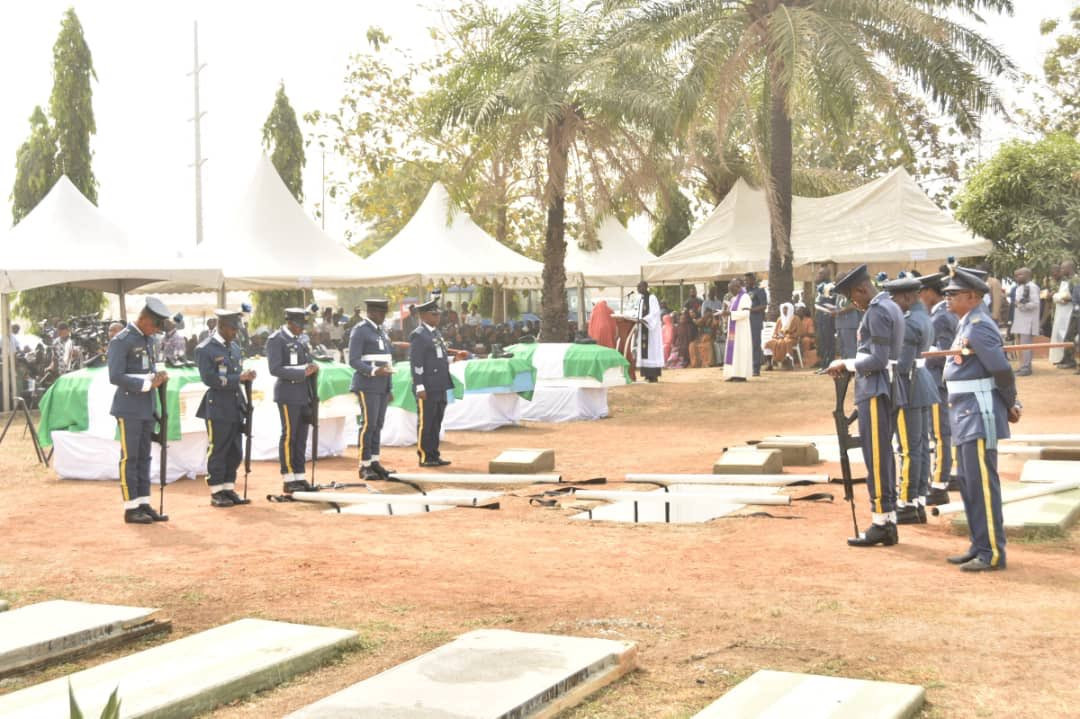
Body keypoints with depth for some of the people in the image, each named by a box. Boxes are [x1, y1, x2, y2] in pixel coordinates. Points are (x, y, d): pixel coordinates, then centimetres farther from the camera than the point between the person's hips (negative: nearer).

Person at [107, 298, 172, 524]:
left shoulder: (148, 340, 13)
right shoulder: (121, 341, -13)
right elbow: (115, 376, -18)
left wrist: (157, 376, 0)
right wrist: (147, 383, -19)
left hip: (147, 408, 8)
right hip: (129, 409, -8)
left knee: (144, 457, 11)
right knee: (129, 458, -2)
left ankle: (144, 504, 16)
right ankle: (131, 508, 3)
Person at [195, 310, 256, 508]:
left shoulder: (235, 348, 14)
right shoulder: (205, 349, -9)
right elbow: (209, 379, -16)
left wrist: (246, 376, -2)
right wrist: (238, 378, -20)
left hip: (236, 407, 7)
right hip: (217, 408, -7)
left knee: (235, 453, 10)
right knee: (217, 452, 0)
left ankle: (229, 490, 19)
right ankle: (216, 493, 8)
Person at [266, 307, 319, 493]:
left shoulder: (304, 339, 15)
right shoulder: (276, 340, -9)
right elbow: (275, 369, -17)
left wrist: (313, 367, -1)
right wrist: (302, 372, -22)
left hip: (304, 394, 7)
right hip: (288, 395, -7)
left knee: (301, 437, 8)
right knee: (289, 436, -4)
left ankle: (300, 477, 13)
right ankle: (288, 480, 1)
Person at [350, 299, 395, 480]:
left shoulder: (382, 331, 18)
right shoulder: (359, 331, -7)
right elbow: (353, 360, -13)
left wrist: (390, 388, 19)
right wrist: (373, 371, -26)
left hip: (382, 385, 8)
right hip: (367, 385, -7)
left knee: (378, 424, 7)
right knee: (368, 424, -8)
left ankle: (374, 462, 12)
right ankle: (365, 466, -4)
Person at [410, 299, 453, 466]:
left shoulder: (436, 333, 17)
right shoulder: (418, 335, -10)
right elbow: (416, 363, -15)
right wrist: (420, 387, -18)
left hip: (440, 387, 9)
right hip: (427, 388, -9)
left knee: (436, 423, 12)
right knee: (425, 423, -1)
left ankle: (434, 455, 19)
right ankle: (424, 457, 5)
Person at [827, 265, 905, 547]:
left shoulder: (876, 312, -15)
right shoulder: (891, 307, 17)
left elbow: (878, 359, -21)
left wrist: (846, 364, -10)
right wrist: (850, 366, 13)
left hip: (874, 393, -10)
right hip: (886, 390, 10)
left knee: (876, 459, -6)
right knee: (883, 458, 12)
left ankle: (881, 523, -3)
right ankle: (889, 522, 16)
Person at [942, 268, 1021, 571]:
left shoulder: (978, 326, -16)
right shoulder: (966, 324, 15)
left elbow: (1002, 370, -20)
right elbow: (999, 369, 18)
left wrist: (1010, 405, -5)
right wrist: (1010, 405, 12)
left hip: (980, 414, -10)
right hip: (966, 415, 10)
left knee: (982, 483, -7)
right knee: (968, 483, 14)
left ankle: (993, 553, -2)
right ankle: (979, 546, 23)